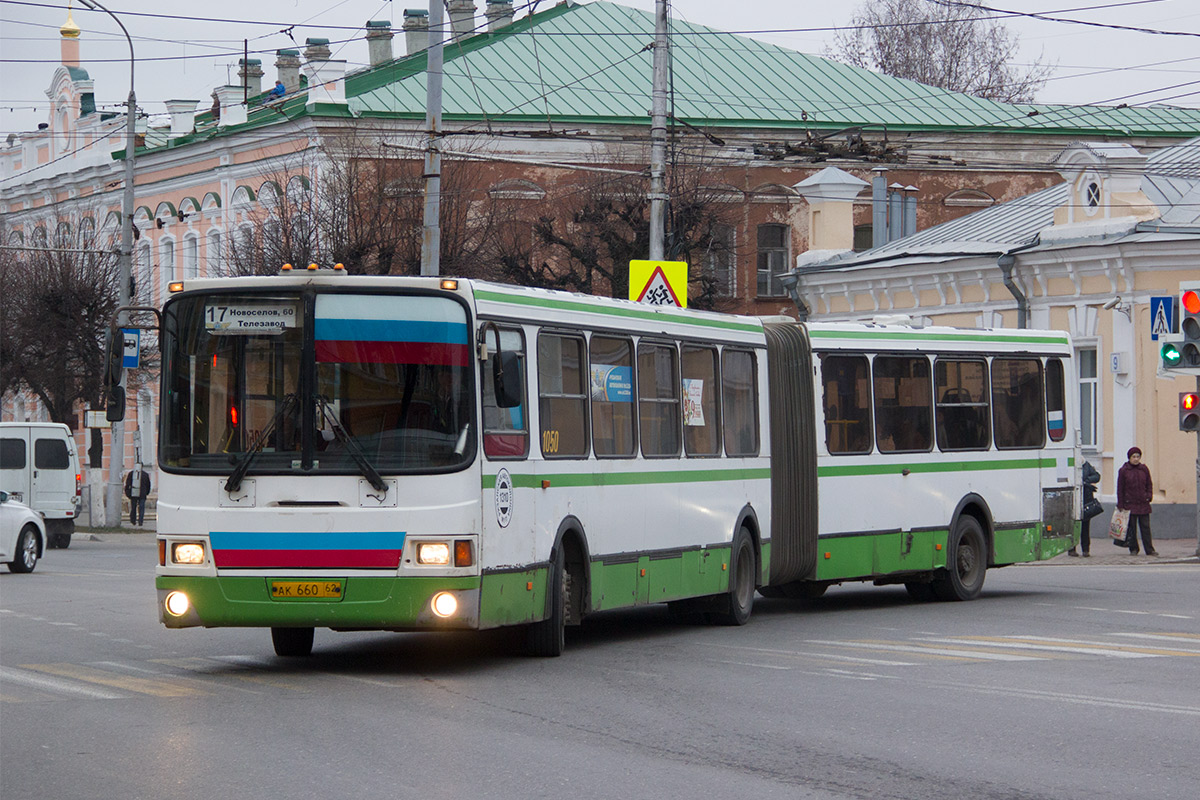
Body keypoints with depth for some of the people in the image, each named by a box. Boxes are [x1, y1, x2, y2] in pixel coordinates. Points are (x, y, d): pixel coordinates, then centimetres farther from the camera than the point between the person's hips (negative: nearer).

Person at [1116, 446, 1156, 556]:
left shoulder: (1144, 469, 8)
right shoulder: (1124, 471, 0)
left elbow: (1149, 484, 16)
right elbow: (1120, 488, 1)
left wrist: (1149, 496, -1)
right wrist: (1120, 504, -3)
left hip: (1143, 504, 2)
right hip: (1129, 504, -2)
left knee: (1145, 527, 1)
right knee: (1131, 528, 1)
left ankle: (1149, 550, 2)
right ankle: (1133, 549, 10)